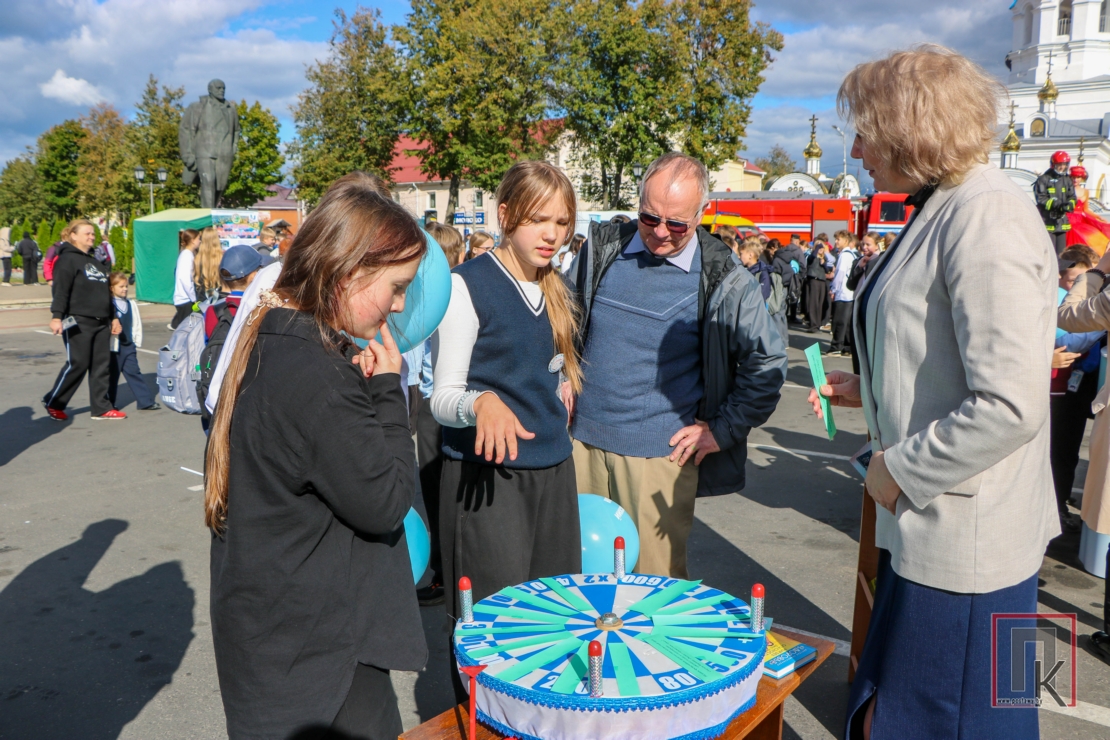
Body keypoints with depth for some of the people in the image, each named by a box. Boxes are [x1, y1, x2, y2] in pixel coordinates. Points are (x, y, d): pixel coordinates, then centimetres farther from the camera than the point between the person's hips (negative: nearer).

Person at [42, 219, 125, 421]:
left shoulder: (95, 262, 22)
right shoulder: (67, 259, -4)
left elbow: (106, 293, 26)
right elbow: (60, 290, -15)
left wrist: (113, 317, 23)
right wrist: (57, 316, -25)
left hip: (101, 323, 8)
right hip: (78, 323, -8)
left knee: (102, 365, 5)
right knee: (78, 364, -6)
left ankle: (101, 407, 10)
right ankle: (53, 403, 11)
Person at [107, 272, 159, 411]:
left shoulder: (132, 305, 8)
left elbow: (137, 325, 10)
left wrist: (137, 343, 6)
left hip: (128, 346, 4)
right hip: (114, 346, -4)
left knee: (134, 372, 4)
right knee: (112, 374, 7)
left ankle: (146, 401, 3)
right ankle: (109, 403, 18)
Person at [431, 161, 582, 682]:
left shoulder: (556, 292, 12)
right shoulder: (467, 286, -8)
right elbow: (442, 397, -11)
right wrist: (482, 402, -30)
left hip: (554, 471, 6)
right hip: (486, 475, -6)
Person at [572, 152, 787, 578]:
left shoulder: (723, 279, -6)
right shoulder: (602, 248, 4)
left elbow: (767, 362, 1)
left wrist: (722, 430, -2)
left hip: (660, 452, -3)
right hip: (582, 439, 3)